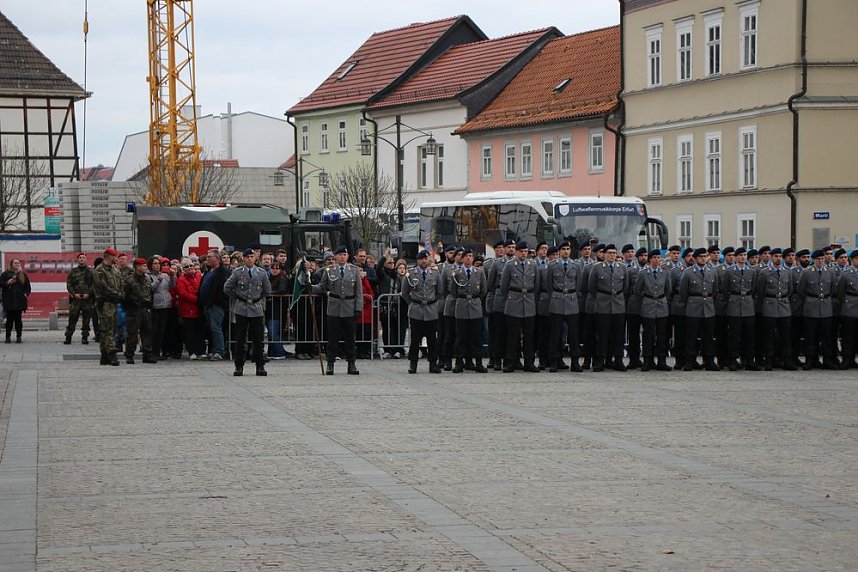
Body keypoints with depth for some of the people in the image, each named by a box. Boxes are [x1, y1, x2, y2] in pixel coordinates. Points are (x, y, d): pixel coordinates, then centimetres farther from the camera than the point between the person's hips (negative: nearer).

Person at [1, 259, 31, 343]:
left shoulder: (23, 274, 12)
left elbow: (27, 285, 16)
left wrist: (26, 293, 2)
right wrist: (7, 283, -13)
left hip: (19, 300, 1)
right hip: (9, 300, -1)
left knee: (18, 319, 1)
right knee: (9, 319, -1)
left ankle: (18, 337, 5)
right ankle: (8, 337, 4)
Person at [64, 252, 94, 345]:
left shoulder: (90, 271, 7)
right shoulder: (73, 271, 9)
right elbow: (68, 284, 7)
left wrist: (88, 294, -10)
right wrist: (74, 293, -7)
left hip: (87, 299, 0)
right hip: (75, 299, 0)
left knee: (86, 319, 2)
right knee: (72, 318, -3)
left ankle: (85, 337, 9)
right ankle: (68, 337, 0)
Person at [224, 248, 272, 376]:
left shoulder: (262, 273, 5)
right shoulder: (237, 273, 1)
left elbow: (267, 290, 16)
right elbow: (227, 288, 6)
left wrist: (259, 299, 11)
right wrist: (236, 298, 5)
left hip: (257, 309, 1)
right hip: (241, 309, -1)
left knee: (258, 339, 1)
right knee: (240, 339, 1)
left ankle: (260, 366, 7)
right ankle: (239, 366, 5)